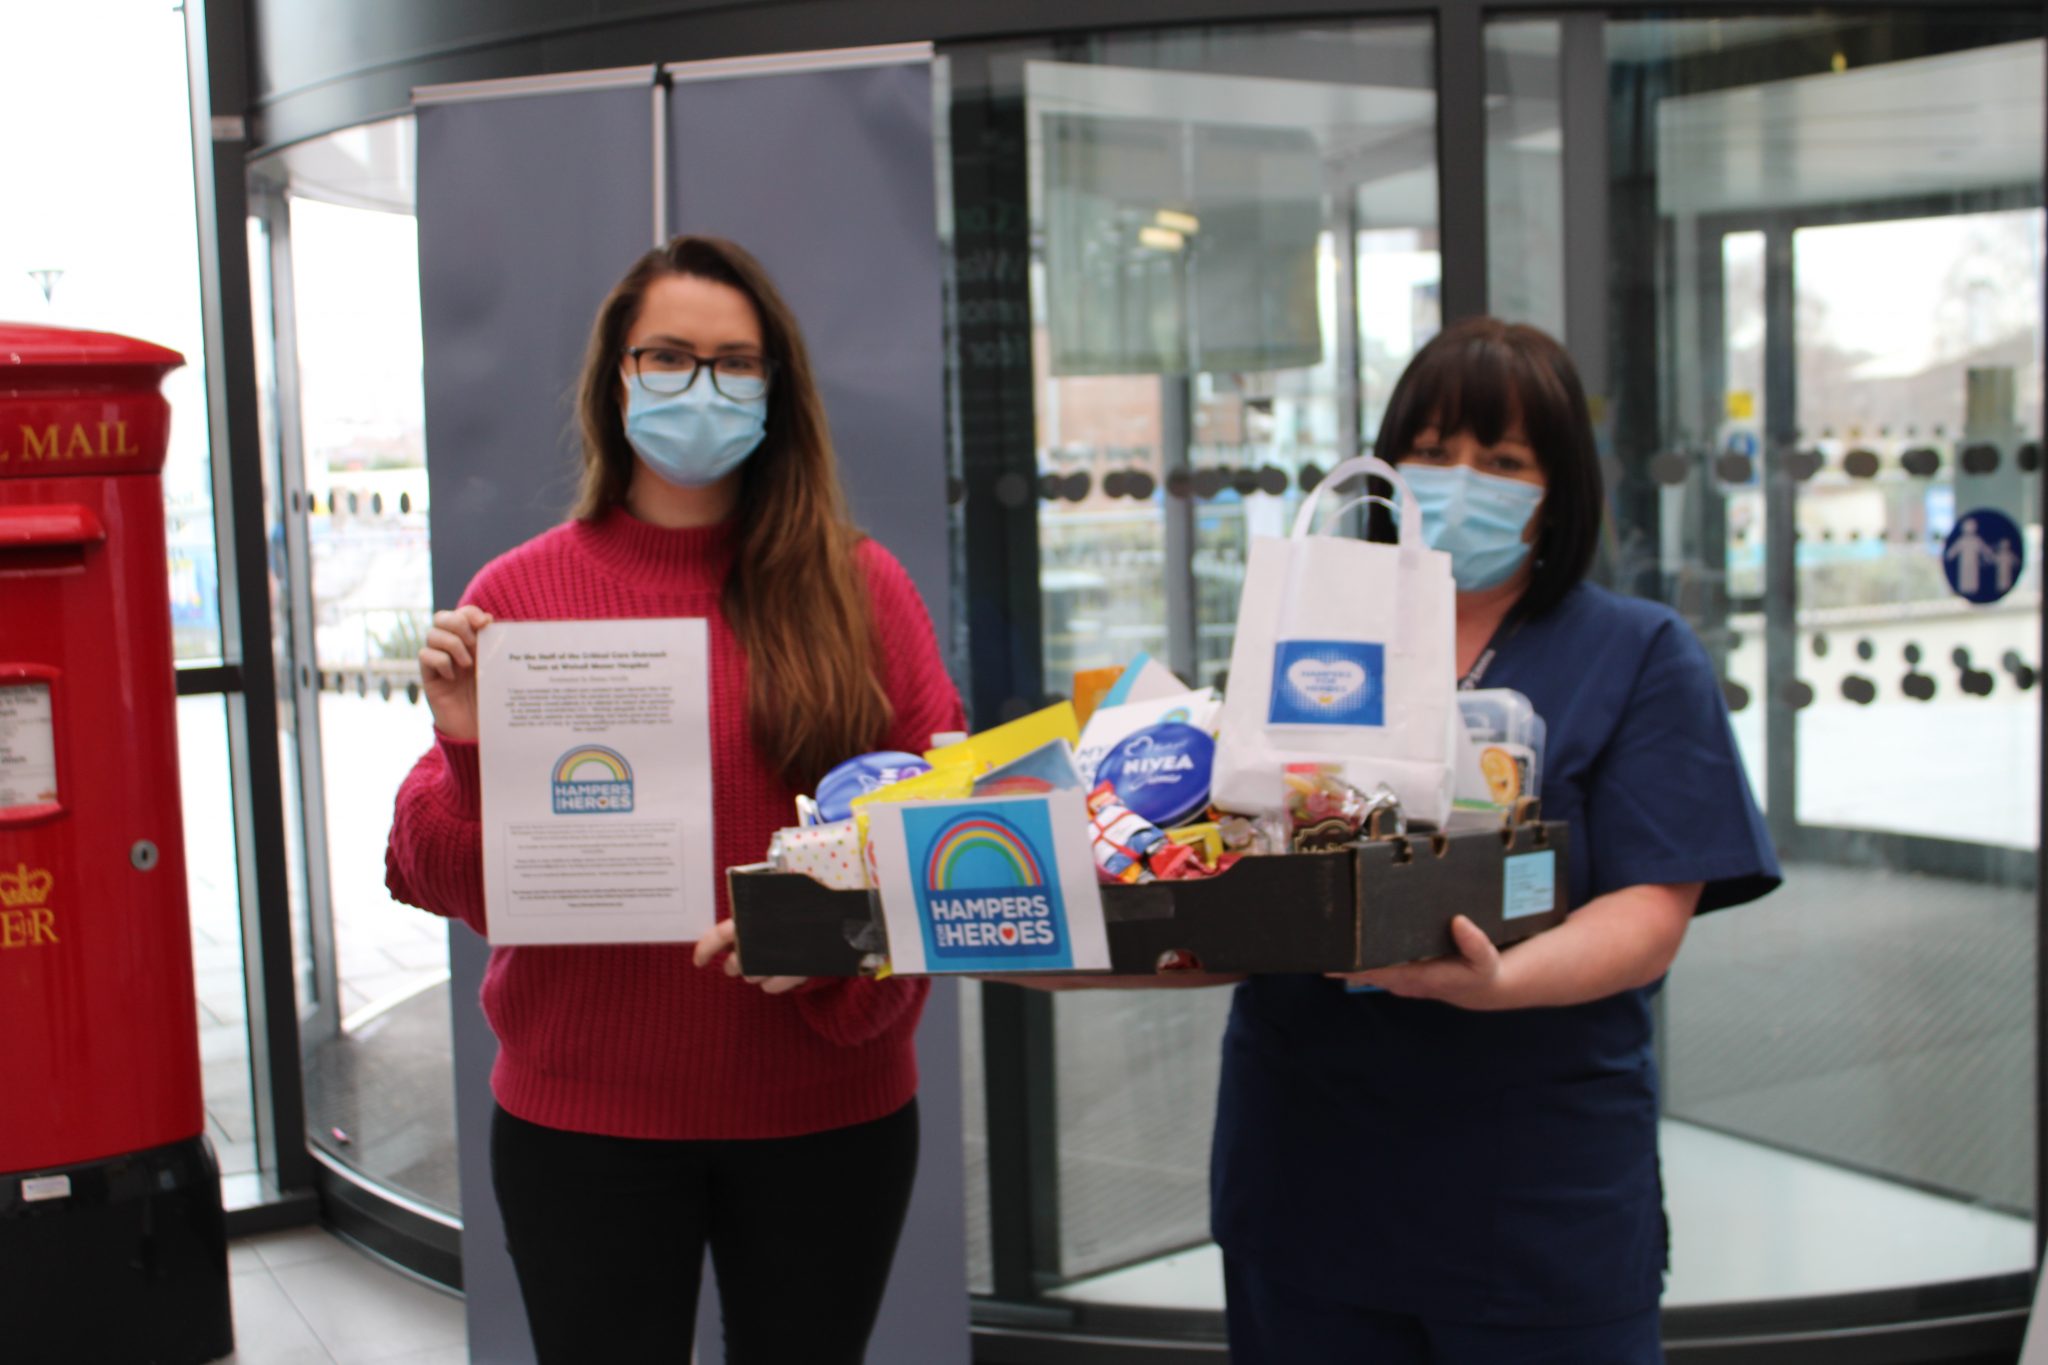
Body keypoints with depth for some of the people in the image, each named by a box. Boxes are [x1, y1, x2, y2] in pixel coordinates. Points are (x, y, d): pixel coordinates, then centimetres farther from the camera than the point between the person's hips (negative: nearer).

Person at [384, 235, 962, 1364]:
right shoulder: (522, 592, -1)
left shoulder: (858, 588, 0)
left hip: (826, 1110, 1)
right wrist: (469, 749, -19)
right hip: (584, 1115, -1)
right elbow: (452, 884, 0)